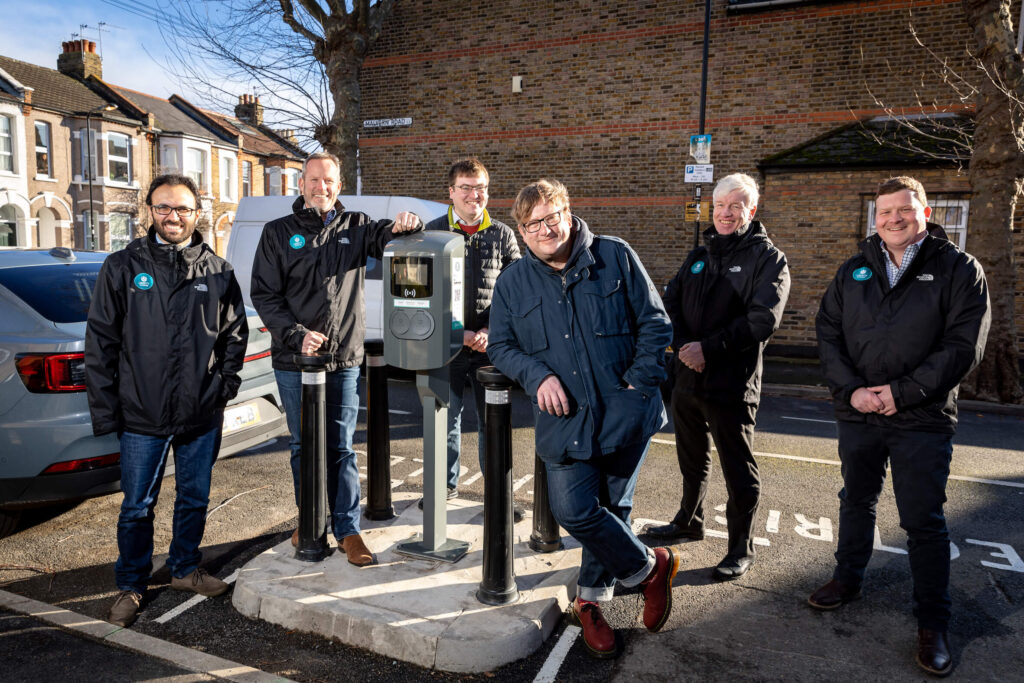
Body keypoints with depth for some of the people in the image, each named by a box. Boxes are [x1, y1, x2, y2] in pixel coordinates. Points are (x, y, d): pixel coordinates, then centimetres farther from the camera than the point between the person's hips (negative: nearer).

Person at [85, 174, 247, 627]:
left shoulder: (217, 271, 4)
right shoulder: (123, 267, -1)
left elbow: (235, 332, 13)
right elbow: (100, 341, -1)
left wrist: (225, 383, 3)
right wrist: (105, 409, -4)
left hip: (202, 416, 2)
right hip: (142, 415, -2)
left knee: (195, 499, 15)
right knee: (137, 506, 10)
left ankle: (185, 569, 36)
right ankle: (131, 586, 29)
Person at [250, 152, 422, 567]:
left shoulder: (356, 227, 9)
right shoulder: (279, 233, 5)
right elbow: (264, 295, 0)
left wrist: (406, 225, -24)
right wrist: (296, 335, -14)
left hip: (345, 360, 0)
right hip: (294, 362, 0)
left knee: (341, 447, 6)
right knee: (304, 446, 12)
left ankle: (348, 530, 14)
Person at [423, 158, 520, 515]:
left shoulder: (502, 234, 5)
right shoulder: (434, 231, 3)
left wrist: (489, 332, -9)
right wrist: (457, 333, -8)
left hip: (490, 347, 0)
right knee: (447, 418, 11)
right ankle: (447, 484, 31)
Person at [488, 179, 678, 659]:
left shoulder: (615, 257, 0)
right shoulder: (513, 282, 6)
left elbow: (655, 323, 3)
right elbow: (500, 345, 9)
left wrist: (640, 381, -7)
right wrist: (539, 376, -9)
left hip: (625, 414, -1)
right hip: (565, 419, 1)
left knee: (611, 506, 9)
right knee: (573, 511, -7)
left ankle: (590, 599, 33)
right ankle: (649, 567, 20)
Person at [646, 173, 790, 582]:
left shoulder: (768, 259, -4)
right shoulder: (699, 257, 13)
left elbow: (763, 319, -17)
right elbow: (669, 303, 5)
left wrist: (709, 348, -20)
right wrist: (682, 345, -14)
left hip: (732, 384, -6)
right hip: (687, 378, 6)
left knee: (739, 471, 4)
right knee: (692, 460, 22)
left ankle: (741, 549, 19)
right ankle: (689, 522, 41)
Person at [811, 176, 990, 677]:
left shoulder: (958, 270, -3)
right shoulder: (853, 271, 7)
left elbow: (964, 346, -11)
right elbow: (827, 334, 3)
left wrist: (901, 392, -18)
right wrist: (852, 390, -11)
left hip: (922, 420, -3)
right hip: (857, 414, 4)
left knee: (924, 521, 3)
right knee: (856, 501, 18)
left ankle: (932, 624, 19)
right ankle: (848, 580, 38)